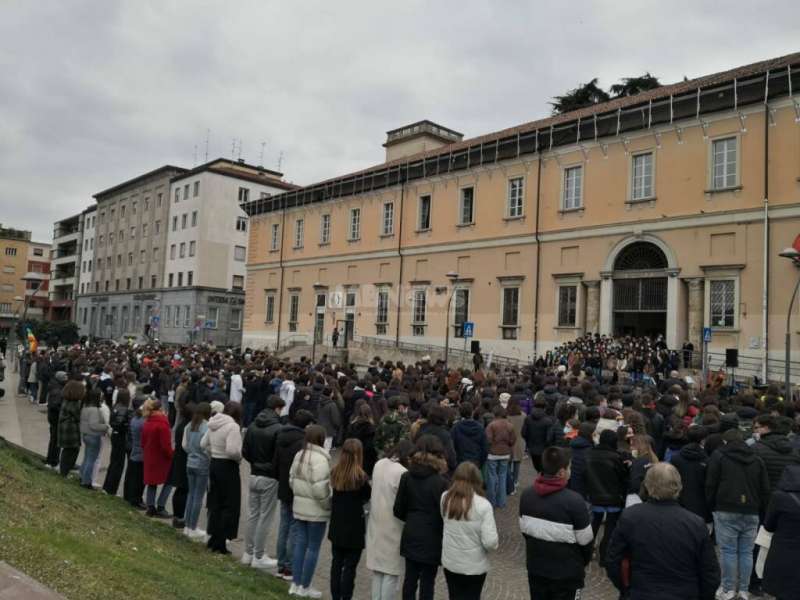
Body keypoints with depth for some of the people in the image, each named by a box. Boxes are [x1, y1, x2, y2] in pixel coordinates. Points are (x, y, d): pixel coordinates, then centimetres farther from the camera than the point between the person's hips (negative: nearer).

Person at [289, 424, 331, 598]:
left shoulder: (299, 455, 7)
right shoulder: (320, 458, -21)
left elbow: (292, 480, 13)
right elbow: (320, 488, -23)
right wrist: (328, 504, -9)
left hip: (299, 507, 8)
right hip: (316, 510, -8)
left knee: (300, 544, 15)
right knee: (313, 548, 5)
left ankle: (296, 584, 22)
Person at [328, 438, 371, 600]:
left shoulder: (334, 472, -5)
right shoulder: (360, 476, -19)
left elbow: (334, 494, 6)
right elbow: (367, 496, -4)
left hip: (337, 526, 5)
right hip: (354, 528, -5)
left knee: (336, 563, 16)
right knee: (350, 566, 5)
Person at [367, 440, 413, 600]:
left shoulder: (379, 465, -1)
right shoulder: (402, 472, -22)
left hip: (376, 524, 7)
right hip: (392, 526, -7)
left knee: (378, 565, 20)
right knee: (391, 570, 6)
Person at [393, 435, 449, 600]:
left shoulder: (407, 477, -3)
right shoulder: (439, 481, -15)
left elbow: (398, 510, 1)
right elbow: (443, 514, -12)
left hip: (410, 536, 4)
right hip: (431, 539, -4)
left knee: (410, 578, 15)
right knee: (427, 582, 6)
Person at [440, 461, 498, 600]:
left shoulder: (445, 498, -9)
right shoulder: (483, 505, -21)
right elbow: (490, 542, -21)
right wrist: (495, 542, -1)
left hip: (450, 562, 3)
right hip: (475, 566, -3)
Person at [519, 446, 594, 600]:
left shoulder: (526, 495, -5)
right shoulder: (574, 500, -23)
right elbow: (585, 540, -13)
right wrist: (584, 561, 7)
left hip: (535, 567, 5)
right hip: (567, 573, -5)